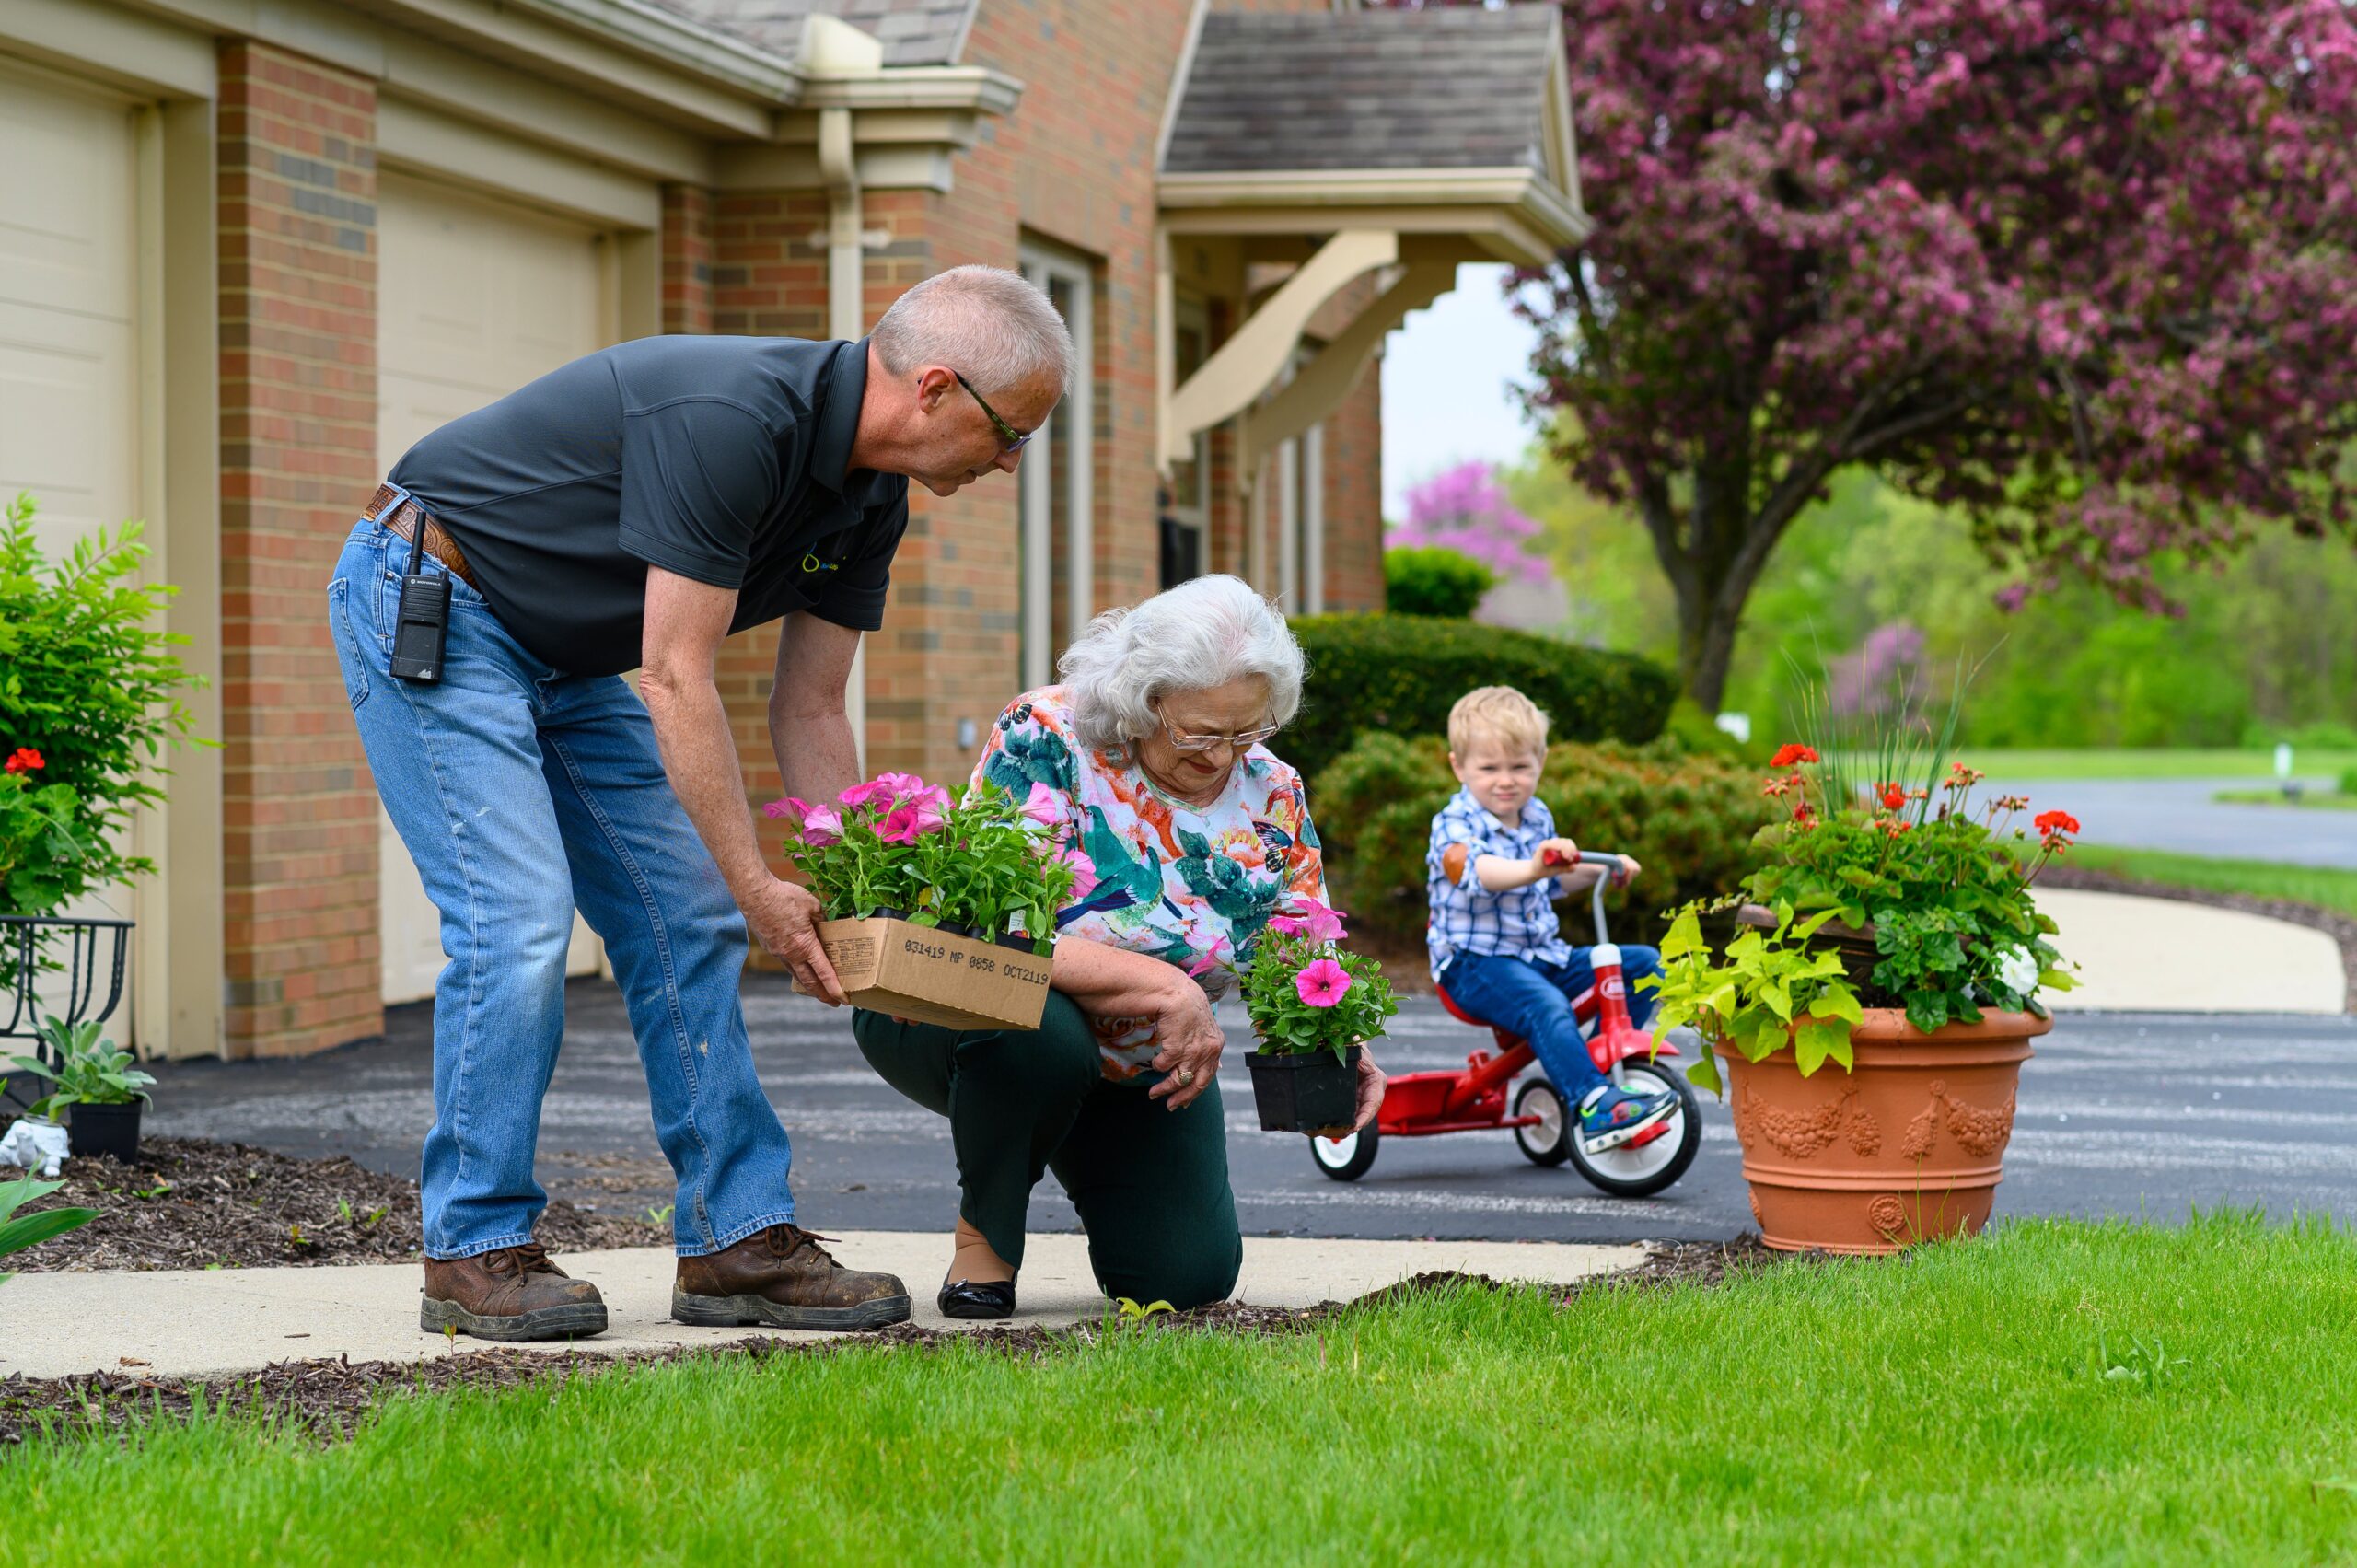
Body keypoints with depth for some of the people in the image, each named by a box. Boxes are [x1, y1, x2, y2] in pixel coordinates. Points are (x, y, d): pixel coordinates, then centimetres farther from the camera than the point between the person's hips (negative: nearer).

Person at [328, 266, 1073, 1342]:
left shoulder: (869, 498, -2)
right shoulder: (728, 419, -31)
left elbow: (809, 709, 5)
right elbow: (676, 678, -30)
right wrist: (758, 885, -27)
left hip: (567, 652, 9)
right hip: (430, 608, -9)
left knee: (689, 920, 2)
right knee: (518, 920, -17)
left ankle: (736, 1236, 5)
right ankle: (473, 1252, -6)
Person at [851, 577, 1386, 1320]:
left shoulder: (1271, 795, -10)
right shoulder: (1043, 738, -26)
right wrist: (1165, 988, -40)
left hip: (1136, 1067, 5)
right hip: (949, 1010, -5)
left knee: (1190, 1277, -7)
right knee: (1035, 1027, -40)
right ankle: (984, 1232, -11)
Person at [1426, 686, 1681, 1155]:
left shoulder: (1537, 817, 11)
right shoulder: (1455, 824, -13)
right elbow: (1472, 868, -38)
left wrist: (1604, 870, 15)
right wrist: (1529, 869, -55)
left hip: (1543, 956, 8)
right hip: (1476, 964, -8)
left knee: (1644, 964, 3)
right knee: (1546, 1006, -38)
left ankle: (1597, 1069, 3)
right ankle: (1596, 1107, -46)